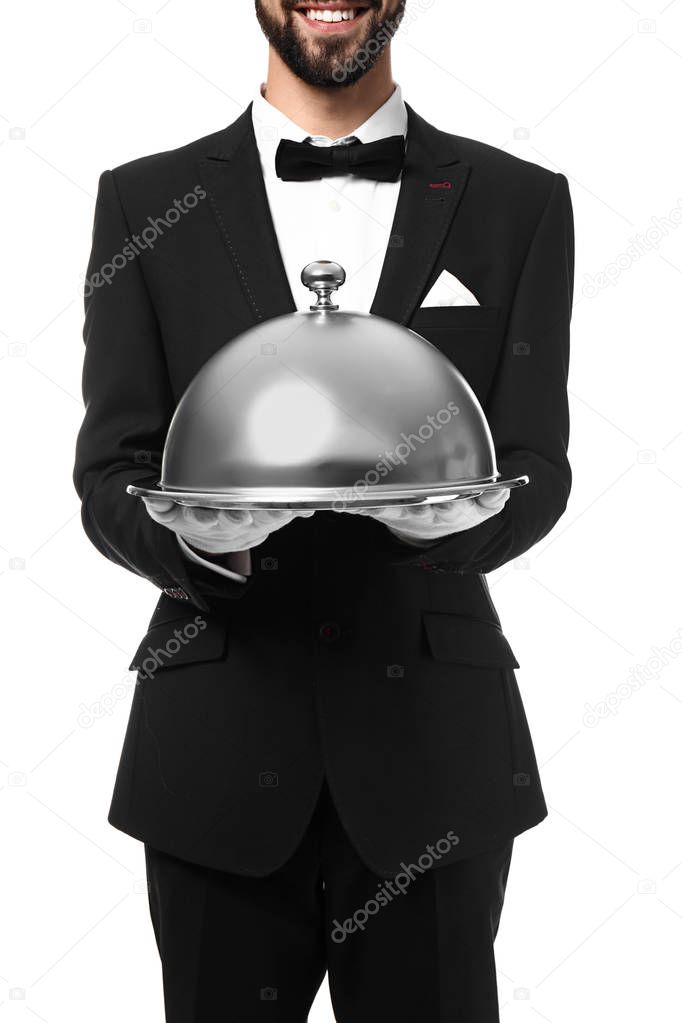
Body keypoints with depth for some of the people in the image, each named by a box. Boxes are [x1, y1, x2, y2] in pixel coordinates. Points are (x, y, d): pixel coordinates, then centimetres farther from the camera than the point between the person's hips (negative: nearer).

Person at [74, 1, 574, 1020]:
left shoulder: (520, 203, 5)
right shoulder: (146, 204, 4)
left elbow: (536, 465, 0)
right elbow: (111, 477, 0)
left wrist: (465, 515, -23)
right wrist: (195, 536, -22)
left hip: (432, 747, 1)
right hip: (219, 744, 0)